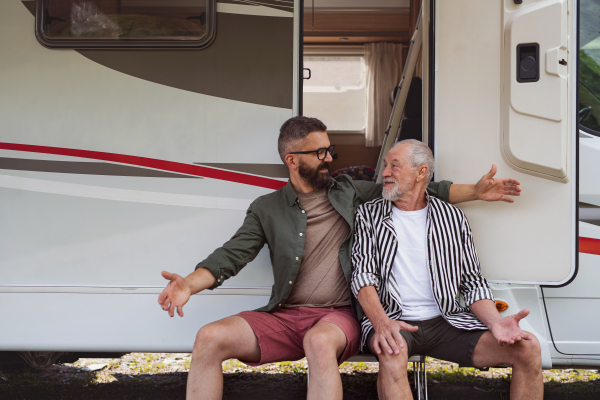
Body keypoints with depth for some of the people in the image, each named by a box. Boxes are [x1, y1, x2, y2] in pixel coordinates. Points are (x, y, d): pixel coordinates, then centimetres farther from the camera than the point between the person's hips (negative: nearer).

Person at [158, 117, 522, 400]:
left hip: (338, 317, -1)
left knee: (320, 342, -39)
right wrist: (190, 284, -17)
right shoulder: (267, 209, 10)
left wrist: (475, 191, 7)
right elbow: (233, 254, 1)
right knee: (210, 338, -22)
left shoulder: (349, 192, 12)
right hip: (284, 316, 2)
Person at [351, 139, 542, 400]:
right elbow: (363, 275, -3)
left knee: (528, 348, -16)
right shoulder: (369, 214, 9)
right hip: (393, 321, -2)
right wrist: (382, 323, -23)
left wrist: (495, 322, -8)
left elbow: (473, 284, 13)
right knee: (392, 353, -40)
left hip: (448, 321, 3)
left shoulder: (453, 218, 13)